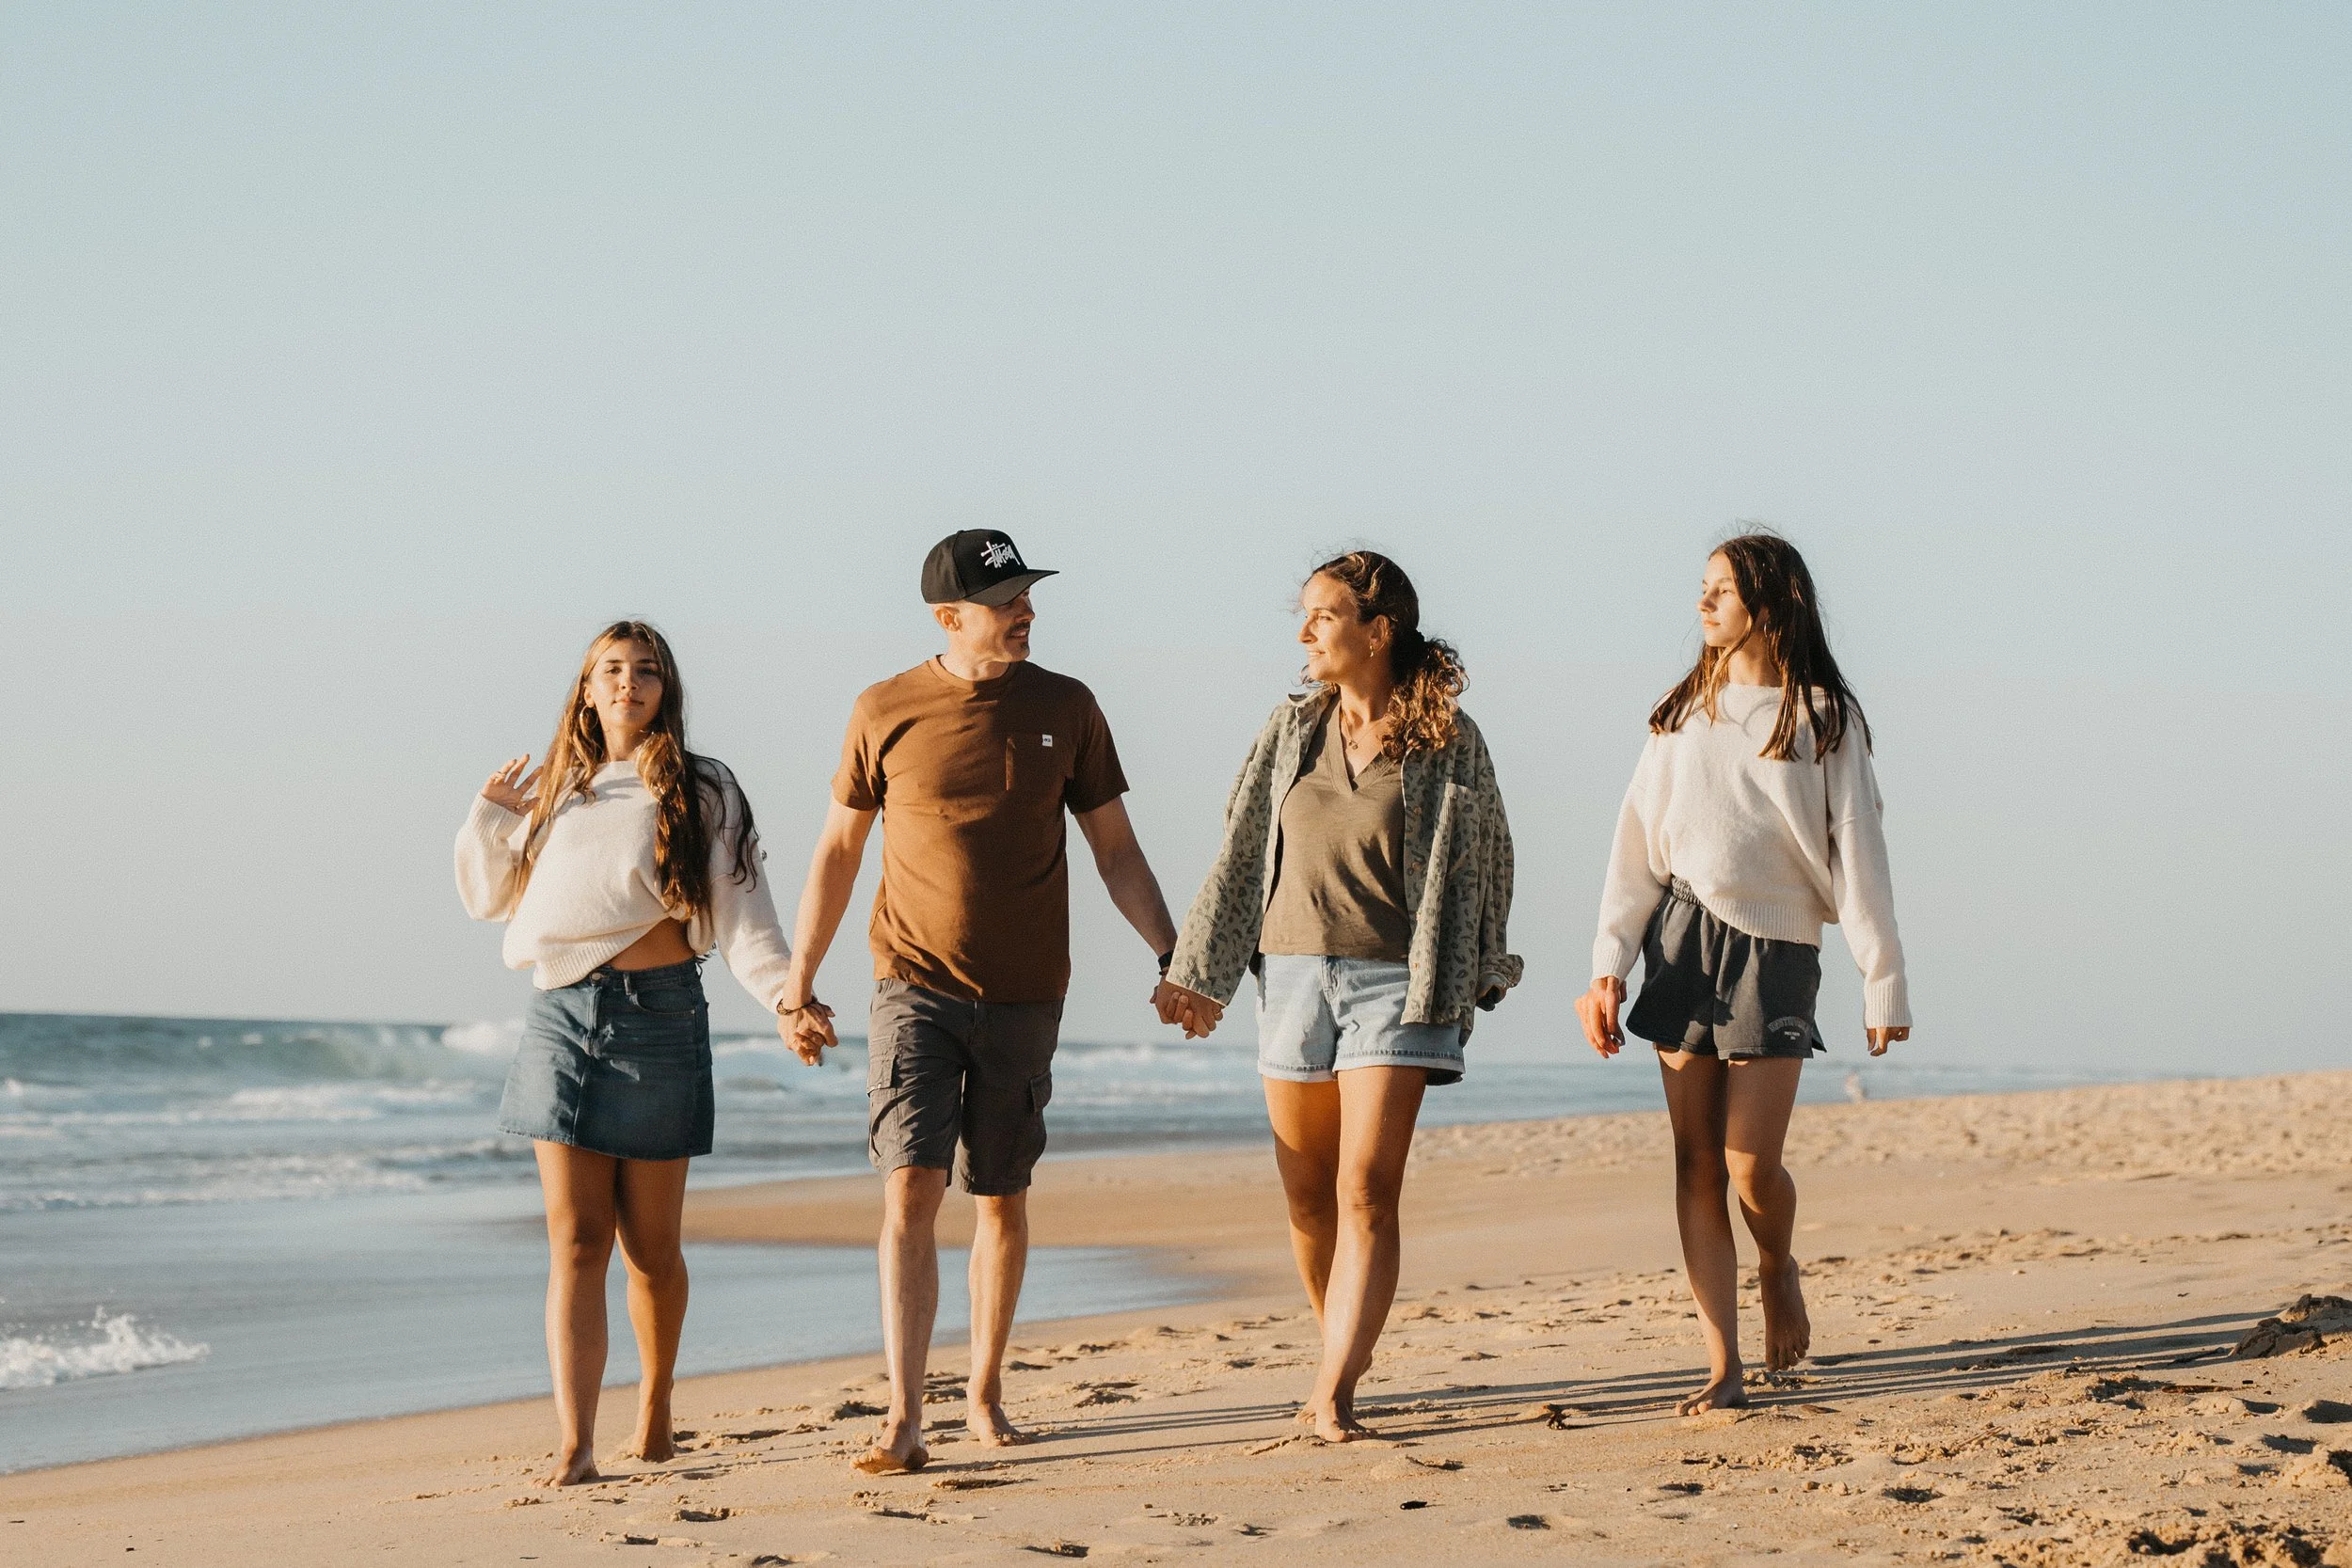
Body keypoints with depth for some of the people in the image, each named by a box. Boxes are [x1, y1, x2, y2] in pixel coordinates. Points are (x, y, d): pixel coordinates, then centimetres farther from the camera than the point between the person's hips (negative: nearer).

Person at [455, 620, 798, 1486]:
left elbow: (741, 915, -4)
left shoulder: (701, 792, 5)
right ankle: (574, 1444, -13)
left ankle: (656, 1401, 29)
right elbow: (489, 896, 24)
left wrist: (786, 994, -20)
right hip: (562, 1016, 2)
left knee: (650, 1244, 6)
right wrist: (490, 813, 8)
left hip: (658, 1016, -2)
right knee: (575, 1241, -6)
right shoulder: (554, 790, 16)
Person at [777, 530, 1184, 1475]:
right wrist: (798, 988, 8)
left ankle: (985, 1391, 26)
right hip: (915, 989, -2)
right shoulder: (885, 714, -1)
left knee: (1001, 1200, 10)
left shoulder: (1064, 709, 3)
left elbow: (1116, 852, 8)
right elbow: (837, 852, 8)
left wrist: (1171, 955, -2)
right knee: (911, 1192, -13)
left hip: (1024, 997, 2)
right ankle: (903, 1421, -15)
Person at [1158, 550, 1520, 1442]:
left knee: (1367, 1191, -12)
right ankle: (1339, 1355, 25)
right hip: (1293, 974, 4)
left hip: (1394, 983, -4)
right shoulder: (1292, 731, 8)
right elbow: (1240, 856, 10)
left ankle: (1334, 1394, -14)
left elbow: (1485, 860, 7)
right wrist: (1199, 972, 7)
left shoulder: (1448, 740, -1)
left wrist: (1476, 970, 5)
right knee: (1308, 1197, 7)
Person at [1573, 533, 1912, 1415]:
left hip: (1775, 951, -3)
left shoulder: (1824, 719, 0)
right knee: (1695, 1162, -1)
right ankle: (1722, 1368, 2)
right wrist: (1609, 965, 0)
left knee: (1750, 1165, -9)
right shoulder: (1684, 714, 11)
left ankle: (1778, 1269, 25)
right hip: (1682, 938, 4)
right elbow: (1638, 845, 9)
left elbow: (1858, 855, -2)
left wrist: (1883, 982, -6)